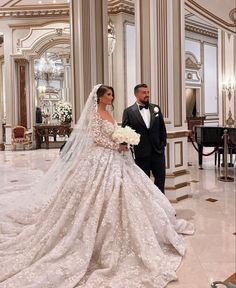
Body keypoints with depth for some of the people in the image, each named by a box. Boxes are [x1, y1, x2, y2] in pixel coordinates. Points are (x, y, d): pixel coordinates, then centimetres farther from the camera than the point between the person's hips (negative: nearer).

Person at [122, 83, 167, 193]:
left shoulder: (156, 108, 7)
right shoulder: (128, 112, -5)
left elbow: (162, 128, 10)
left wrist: (163, 144, 5)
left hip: (158, 151, 3)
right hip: (141, 153, -3)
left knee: (161, 177, 9)